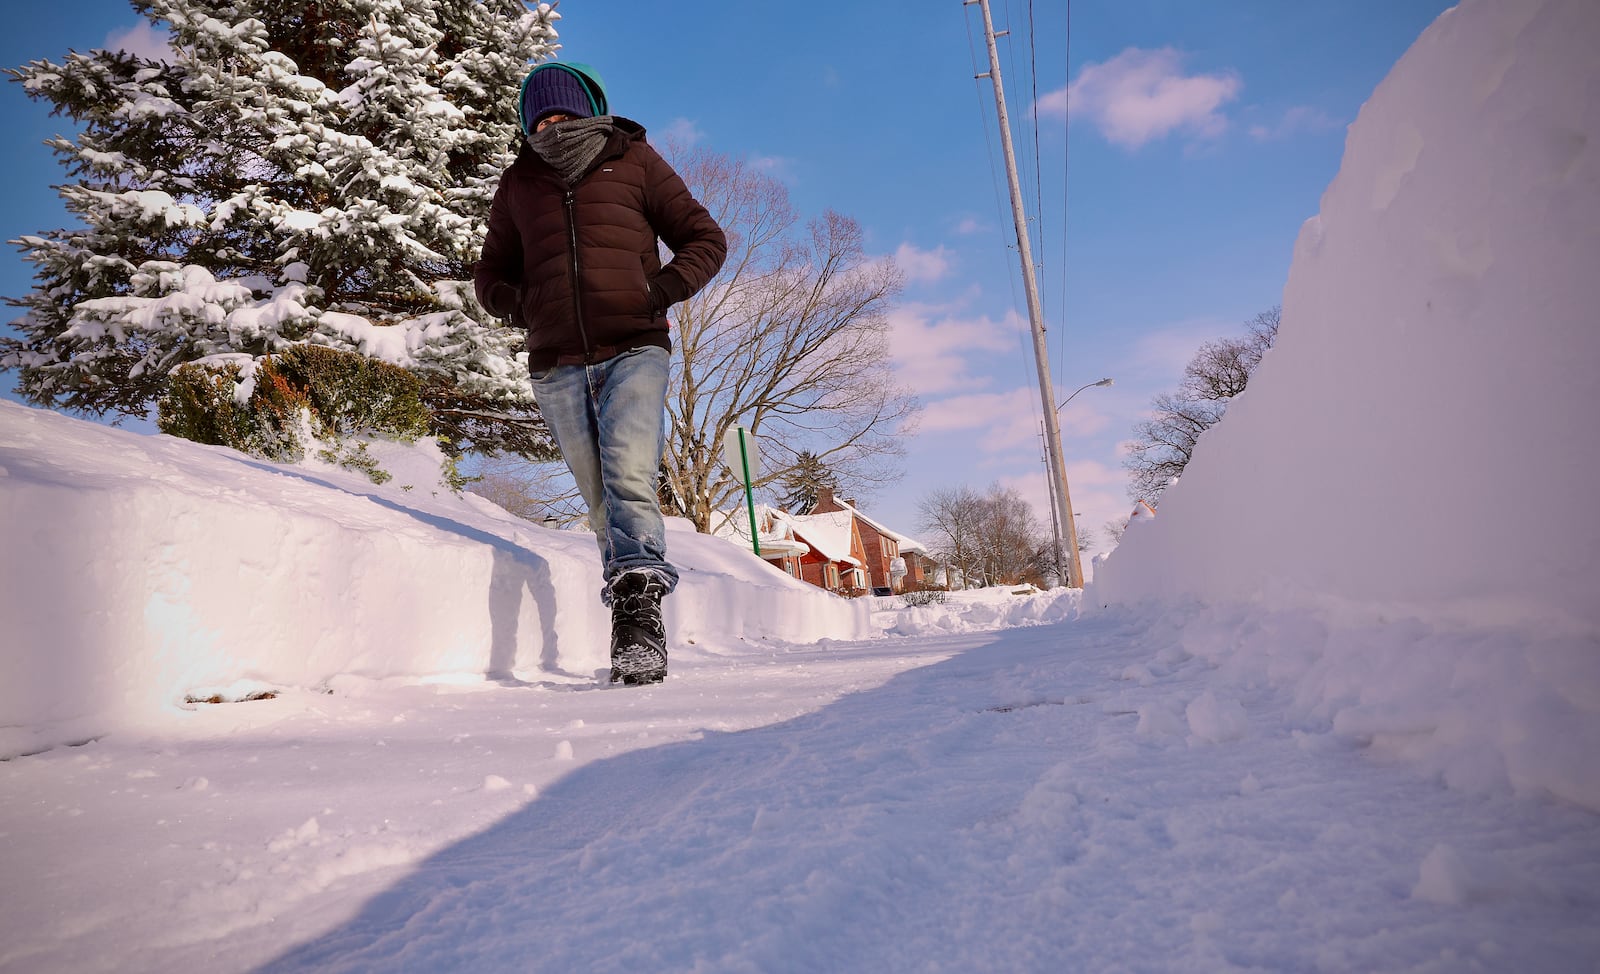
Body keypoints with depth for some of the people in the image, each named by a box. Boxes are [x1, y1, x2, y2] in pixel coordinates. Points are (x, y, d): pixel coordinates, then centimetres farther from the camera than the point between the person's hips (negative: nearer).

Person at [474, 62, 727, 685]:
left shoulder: (633, 160, 11)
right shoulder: (519, 183, 19)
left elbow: (705, 240, 10)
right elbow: (490, 272, 26)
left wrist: (663, 290, -8)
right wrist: (518, 305, 3)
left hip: (634, 351, -3)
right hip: (557, 367, 3)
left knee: (629, 478, -23)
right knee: (601, 500, 3)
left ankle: (638, 610, -26)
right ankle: (639, 631, 10)